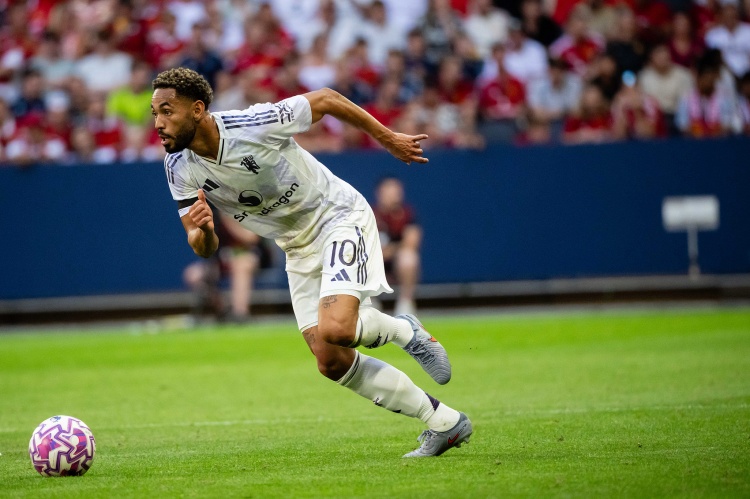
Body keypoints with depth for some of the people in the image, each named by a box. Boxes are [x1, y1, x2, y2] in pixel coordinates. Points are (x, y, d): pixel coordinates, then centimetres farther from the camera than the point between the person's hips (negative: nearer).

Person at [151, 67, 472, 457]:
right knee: (332, 363, -2)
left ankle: (404, 332, 6)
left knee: (335, 330, -29)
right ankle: (445, 424, 11)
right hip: (299, 249, 6)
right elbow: (204, 248, -5)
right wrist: (202, 231, -31)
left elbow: (325, 100, -11)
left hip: (339, 217, -6)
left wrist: (388, 139, 0)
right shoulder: (179, 168, -10)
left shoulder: (254, 124, -27)